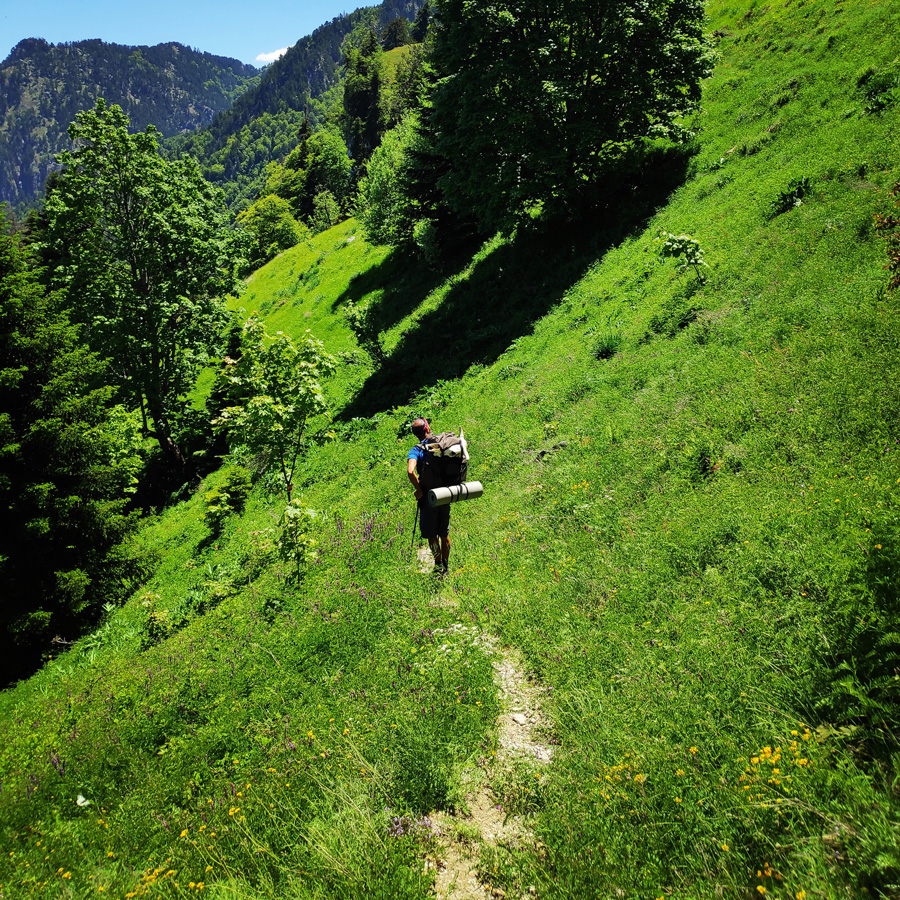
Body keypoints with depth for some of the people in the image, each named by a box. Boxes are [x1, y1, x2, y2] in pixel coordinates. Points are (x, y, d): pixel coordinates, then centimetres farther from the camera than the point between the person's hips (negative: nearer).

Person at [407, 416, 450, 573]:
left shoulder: (416, 450, -13)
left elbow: (410, 471, -31)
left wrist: (419, 490, -17)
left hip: (429, 496, -5)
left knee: (431, 535, 12)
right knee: (444, 533, 19)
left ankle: (439, 566, 19)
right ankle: (446, 566, 33)